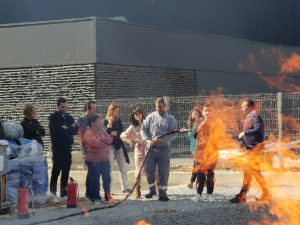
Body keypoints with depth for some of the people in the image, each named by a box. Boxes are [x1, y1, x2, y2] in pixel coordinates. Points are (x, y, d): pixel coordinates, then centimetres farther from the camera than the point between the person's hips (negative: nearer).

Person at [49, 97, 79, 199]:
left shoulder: (69, 117, 16)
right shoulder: (53, 117, -1)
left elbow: (76, 130, 5)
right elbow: (56, 131, -16)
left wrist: (66, 129, -10)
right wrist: (70, 130, -9)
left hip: (67, 147, 5)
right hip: (58, 148, -5)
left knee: (66, 170, 5)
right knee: (56, 169, -7)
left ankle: (64, 192, 10)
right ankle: (52, 192, -2)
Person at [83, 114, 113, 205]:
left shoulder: (102, 131, 12)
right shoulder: (88, 133, -12)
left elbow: (110, 139, 1)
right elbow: (96, 143, -25)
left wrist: (101, 139, -13)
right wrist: (105, 142, -9)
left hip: (105, 159, 7)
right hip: (94, 160, -7)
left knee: (107, 178, 10)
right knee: (95, 179, 1)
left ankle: (108, 195, 22)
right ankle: (96, 197, 10)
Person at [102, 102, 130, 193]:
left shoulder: (118, 120, 10)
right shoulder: (105, 121, -2)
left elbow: (122, 132, 3)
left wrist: (115, 133, -14)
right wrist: (109, 123, -20)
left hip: (119, 145, 4)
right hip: (109, 146, -4)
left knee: (123, 167, 4)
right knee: (109, 168, -5)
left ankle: (125, 187, 8)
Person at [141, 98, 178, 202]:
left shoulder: (171, 119, 1)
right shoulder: (150, 117, 6)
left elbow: (174, 134, -5)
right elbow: (143, 129, 4)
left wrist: (162, 140, -18)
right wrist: (148, 140, -12)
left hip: (164, 148, -2)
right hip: (151, 147, 2)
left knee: (163, 171, 0)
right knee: (149, 169, 4)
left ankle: (162, 192, 9)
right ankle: (152, 190, 21)